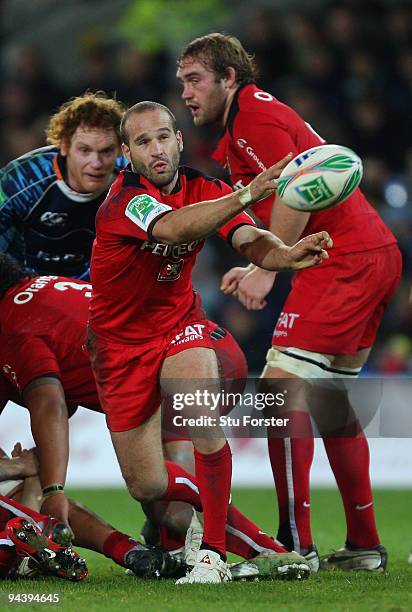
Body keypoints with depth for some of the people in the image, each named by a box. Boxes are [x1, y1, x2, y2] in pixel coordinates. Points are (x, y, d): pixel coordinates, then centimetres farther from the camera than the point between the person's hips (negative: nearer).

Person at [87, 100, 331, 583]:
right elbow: (171, 227, -43)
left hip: (178, 324, 2)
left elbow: (248, 239, -23)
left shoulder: (203, 190, -7)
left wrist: (284, 254, -47)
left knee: (203, 416, -31)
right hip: (120, 339, -2)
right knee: (146, 487, 1)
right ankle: (194, 494, 38)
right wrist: (247, 194, -55)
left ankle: (213, 553, -24)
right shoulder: (123, 197, -22)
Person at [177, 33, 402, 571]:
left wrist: (267, 271, -17)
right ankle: (364, 545, 18)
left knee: (283, 383, -13)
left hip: (343, 259, -11)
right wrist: (259, 265, 17)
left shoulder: (253, 114, -8)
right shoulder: (237, 130, 23)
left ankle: (295, 543, -15)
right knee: (331, 397, 15)